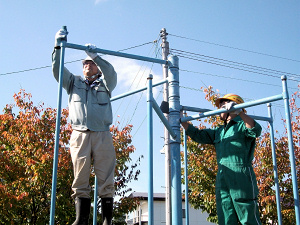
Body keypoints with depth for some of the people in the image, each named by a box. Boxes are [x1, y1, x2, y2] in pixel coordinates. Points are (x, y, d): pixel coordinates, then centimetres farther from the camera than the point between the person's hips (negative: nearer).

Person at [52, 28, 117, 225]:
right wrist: (58, 47, 8)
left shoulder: (105, 85, 21)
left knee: (106, 180, -5)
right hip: (80, 135, 1)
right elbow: (57, 69, 15)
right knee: (80, 181, -4)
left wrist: (95, 55, -5)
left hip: (102, 135, -1)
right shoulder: (74, 83, 25)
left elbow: (111, 73, 1)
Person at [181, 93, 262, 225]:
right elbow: (197, 134, 26)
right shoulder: (219, 132, 26)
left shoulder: (242, 125, 3)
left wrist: (239, 111, -27)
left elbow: (256, 130, -17)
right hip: (222, 181, 7)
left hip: (241, 179, -7)